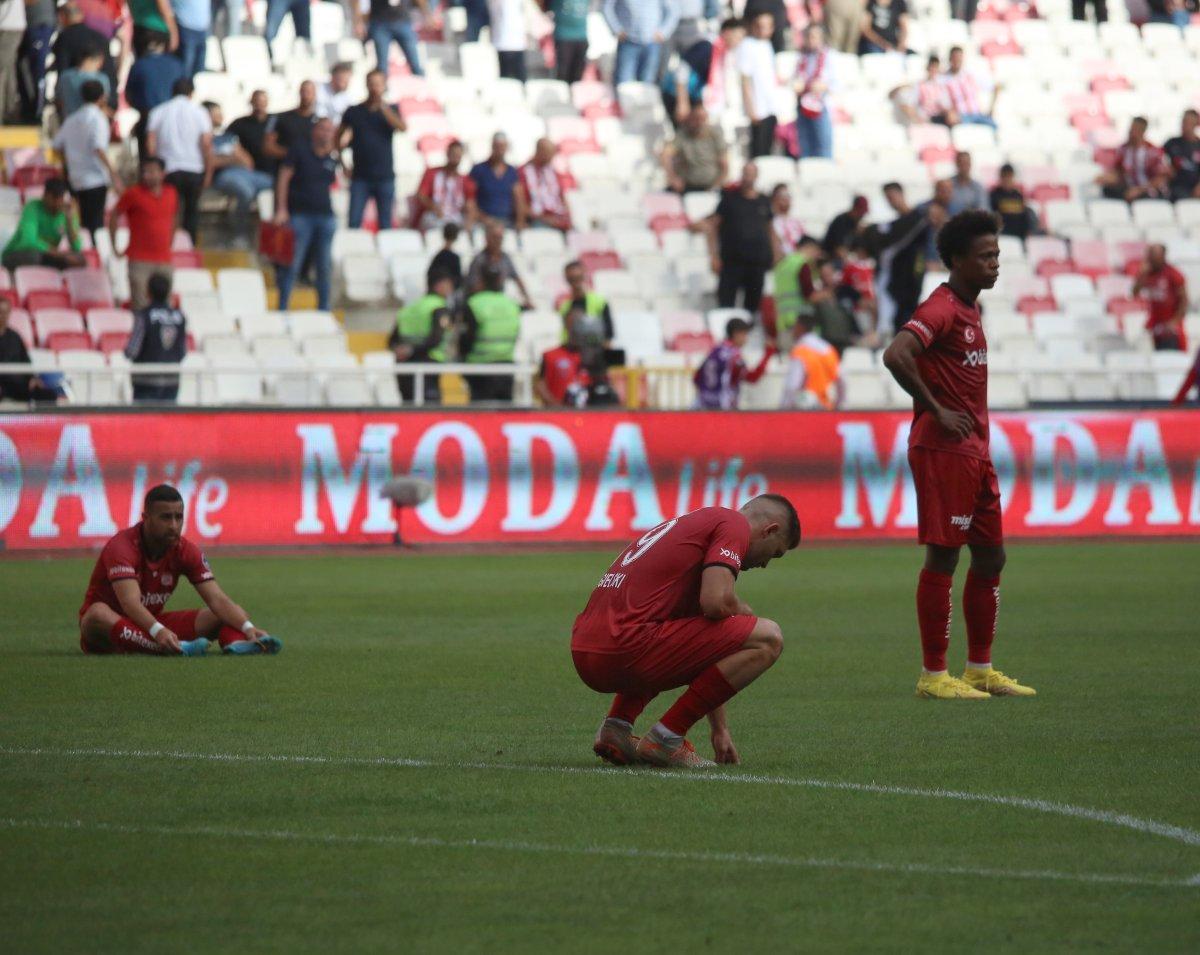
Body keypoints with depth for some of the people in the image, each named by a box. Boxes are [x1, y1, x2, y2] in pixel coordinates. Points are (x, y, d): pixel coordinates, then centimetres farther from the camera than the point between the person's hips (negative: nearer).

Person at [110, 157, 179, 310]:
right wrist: (115, 248, 0)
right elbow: (113, 216, 1)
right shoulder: (133, 194, -4)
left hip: (164, 261, 4)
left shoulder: (171, 193, 9)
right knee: (141, 306, -10)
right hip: (140, 261, -4)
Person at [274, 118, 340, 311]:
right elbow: (284, 178, -4)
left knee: (325, 267, 7)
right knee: (293, 265, -6)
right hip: (300, 214, -4)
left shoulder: (332, 157, 12)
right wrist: (281, 209, -11)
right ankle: (282, 308, -3)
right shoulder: (299, 151, 0)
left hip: (326, 215, 4)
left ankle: (324, 309, 14)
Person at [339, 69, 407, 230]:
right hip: (360, 176, 0)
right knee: (354, 222, -8)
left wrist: (382, 107, -19)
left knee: (385, 224, 2)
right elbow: (339, 137, 14)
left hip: (384, 176, 0)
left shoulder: (390, 111, 7)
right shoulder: (354, 112, 7)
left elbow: (402, 127, -12)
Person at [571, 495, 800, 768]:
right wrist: (744, 612, 10)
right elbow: (716, 602, -14)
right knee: (767, 639, -4)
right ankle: (667, 736, -3)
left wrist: (720, 729, 41)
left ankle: (616, 726, 18)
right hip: (627, 650, -10)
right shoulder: (734, 524, 3)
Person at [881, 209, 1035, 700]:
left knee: (991, 556, 12)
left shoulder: (969, 309, 17)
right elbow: (896, 355, -28)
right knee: (942, 557, -6)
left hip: (974, 451, 10)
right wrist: (937, 411, -21)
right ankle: (934, 675, -2)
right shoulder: (942, 308, -13)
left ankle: (980, 669, 20)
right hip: (943, 450, -10)